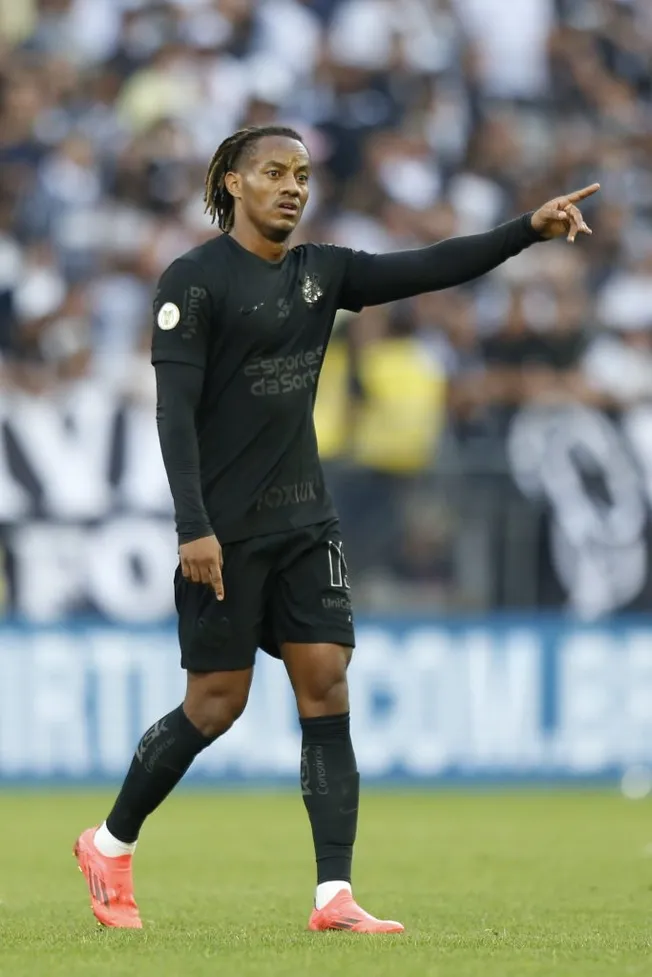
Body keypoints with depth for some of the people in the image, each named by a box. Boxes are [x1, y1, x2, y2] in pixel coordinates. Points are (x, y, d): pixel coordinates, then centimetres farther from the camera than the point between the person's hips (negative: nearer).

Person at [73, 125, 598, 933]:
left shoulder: (321, 272, 9)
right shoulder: (194, 281, -10)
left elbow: (430, 268, 4)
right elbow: (174, 408, -15)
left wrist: (530, 229, -9)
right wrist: (193, 527, -23)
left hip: (305, 521, 6)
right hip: (224, 531, -6)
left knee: (326, 687, -5)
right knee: (216, 705, -1)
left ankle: (334, 896, -8)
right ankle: (109, 845, 21)